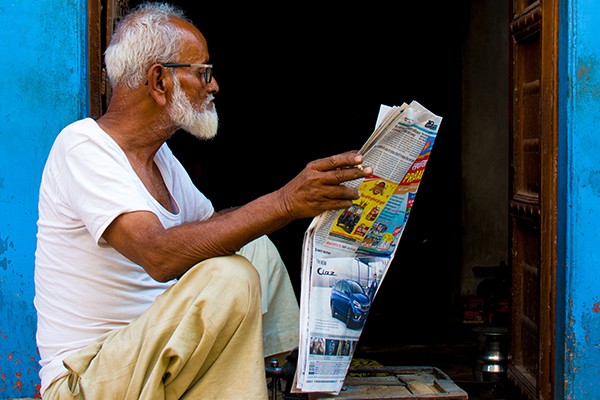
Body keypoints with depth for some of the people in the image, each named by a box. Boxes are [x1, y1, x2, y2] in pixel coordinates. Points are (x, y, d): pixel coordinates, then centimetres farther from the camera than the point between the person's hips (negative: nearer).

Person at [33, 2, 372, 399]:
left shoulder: (158, 154, 11)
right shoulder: (82, 145, -18)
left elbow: (211, 224, 22)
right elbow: (159, 255, -33)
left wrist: (309, 197, 10)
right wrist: (284, 203, -38)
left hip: (153, 345, 10)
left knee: (258, 248, 12)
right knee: (229, 277, -29)